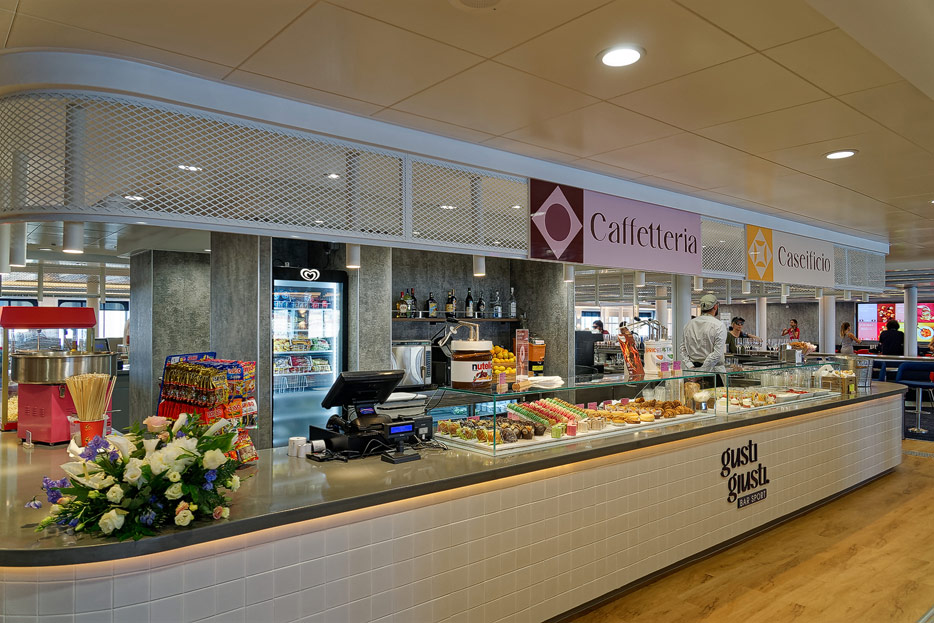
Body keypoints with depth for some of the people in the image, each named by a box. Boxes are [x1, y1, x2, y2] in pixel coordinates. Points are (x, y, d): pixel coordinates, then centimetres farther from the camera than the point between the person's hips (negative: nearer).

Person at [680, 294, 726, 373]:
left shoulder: (688, 324, 8)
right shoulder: (719, 326, -8)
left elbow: (683, 349, 5)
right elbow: (717, 354, -15)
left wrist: (691, 367, -2)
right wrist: (702, 372, -14)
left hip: (693, 370, 5)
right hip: (714, 371, -5)